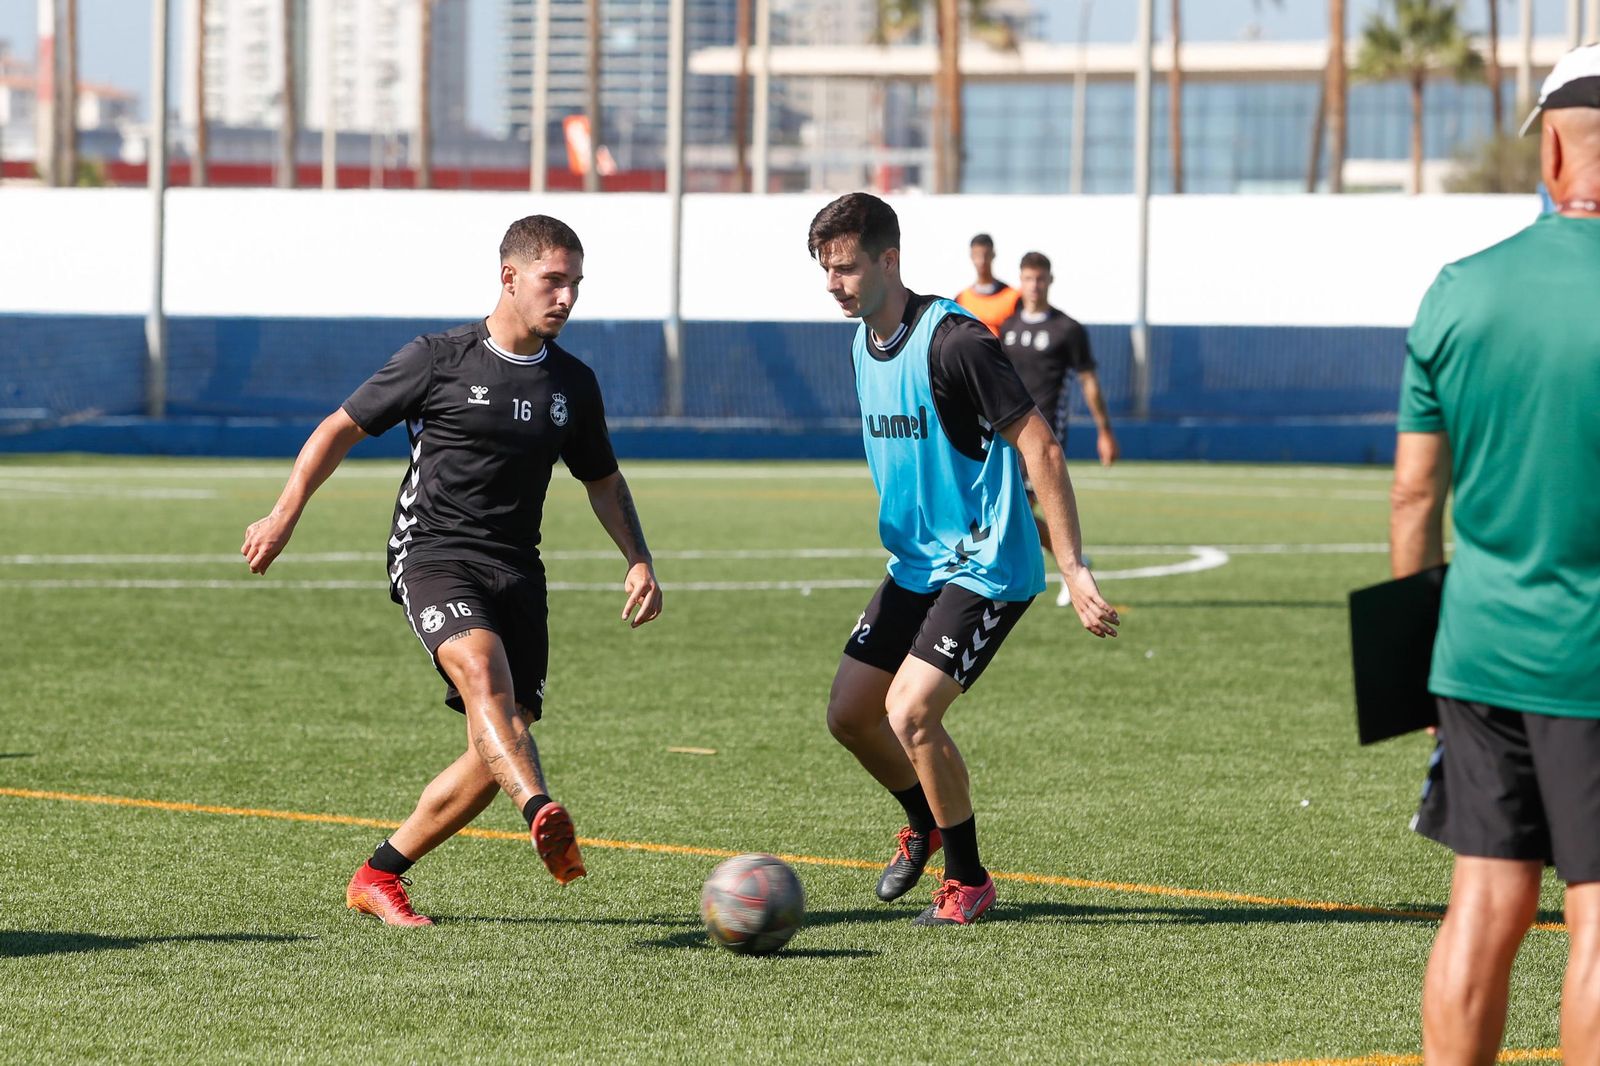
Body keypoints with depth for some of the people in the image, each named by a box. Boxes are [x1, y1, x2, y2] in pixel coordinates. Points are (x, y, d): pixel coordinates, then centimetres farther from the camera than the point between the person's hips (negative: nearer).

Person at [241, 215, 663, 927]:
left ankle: (378, 877, 11)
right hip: (432, 554, -5)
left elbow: (603, 480, 26)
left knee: (496, 752, -5)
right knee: (483, 667, -34)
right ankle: (544, 815, -56)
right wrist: (285, 513, -5)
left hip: (515, 571, 5)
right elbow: (342, 428, 4)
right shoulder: (438, 360, -2)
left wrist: (638, 561, 11)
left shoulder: (573, 384, 12)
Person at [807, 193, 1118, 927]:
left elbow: (1040, 449, -22)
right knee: (849, 714, 7)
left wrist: (1073, 569, -25)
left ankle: (968, 880, 0)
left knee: (909, 713, -19)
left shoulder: (952, 342, -21)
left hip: (987, 569, -9)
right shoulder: (864, 343, 6)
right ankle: (925, 827, 35)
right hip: (916, 565, 9)